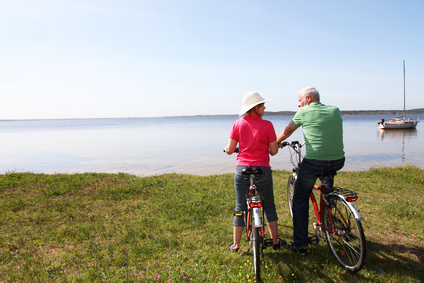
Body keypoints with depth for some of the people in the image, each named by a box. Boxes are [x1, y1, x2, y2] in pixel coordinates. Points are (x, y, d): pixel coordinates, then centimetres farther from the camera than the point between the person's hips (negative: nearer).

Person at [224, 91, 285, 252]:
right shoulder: (267, 125, -8)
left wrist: (226, 149, 22)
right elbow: (273, 151, -4)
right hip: (262, 170, -1)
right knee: (269, 206, 17)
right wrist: (276, 145, 18)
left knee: (240, 207, 13)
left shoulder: (238, 124, -2)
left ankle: (235, 244, 23)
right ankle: (276, 241, 28)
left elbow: (230, 150, -1)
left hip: (242, 170, 2)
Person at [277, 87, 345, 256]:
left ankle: (300, 245, 15)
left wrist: (276, 142, 33)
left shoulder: (304, 112, 1)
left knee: (300, 201, 12)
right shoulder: (335, 110, 12)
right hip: (338, 162, 5)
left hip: (313, 163, -4)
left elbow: (286, 132, 13)